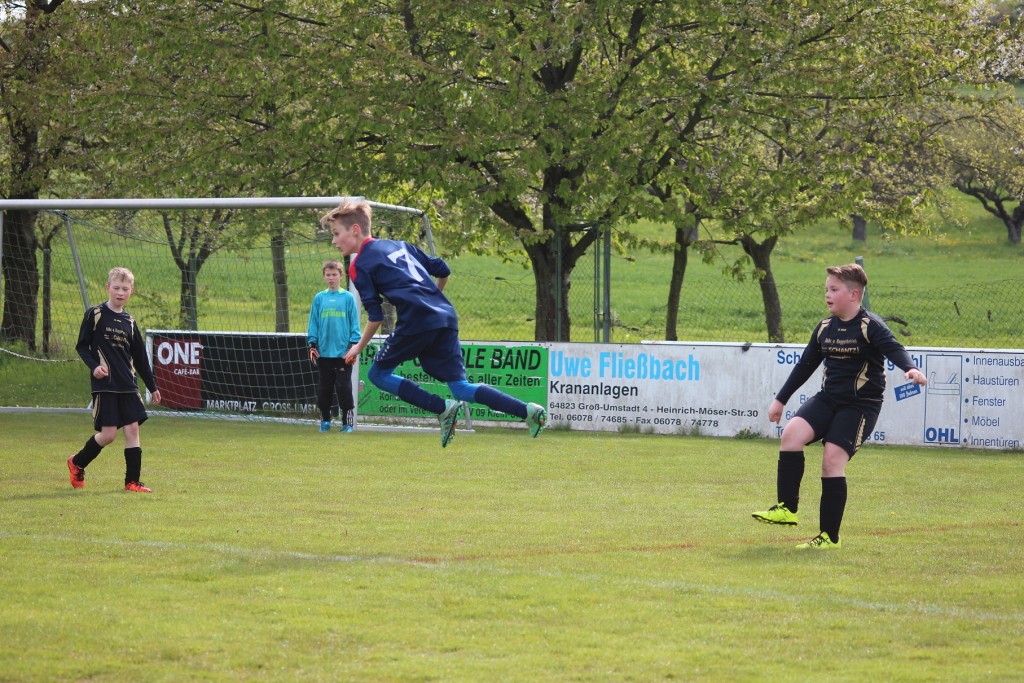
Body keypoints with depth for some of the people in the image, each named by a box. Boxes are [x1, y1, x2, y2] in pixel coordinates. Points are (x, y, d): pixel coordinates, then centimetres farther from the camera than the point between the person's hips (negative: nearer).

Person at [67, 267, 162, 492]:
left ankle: (132, 481, 3)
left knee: (132, 429, -2)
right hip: (105, 385, -5)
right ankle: (77, 463, 18)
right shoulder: (95, 314, -2)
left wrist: (152, 386, 18)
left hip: (128, 385, 5)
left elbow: (140, 357, 17)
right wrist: (94, 366, -17)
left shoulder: (130, 322, 11)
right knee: (108, 434, -6)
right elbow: (81, 346, 0)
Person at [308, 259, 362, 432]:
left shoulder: (348, 298, 0)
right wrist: (312, 345, 3)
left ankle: (348, 422, 3)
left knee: (344, 387, -2)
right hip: (323, 352, 3)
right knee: (324, 388, 9)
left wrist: (353, 346, -5)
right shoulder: (319, 298, 7)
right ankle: (325, 420, 19)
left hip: (343, 353, -3)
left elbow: (354, 323, 1)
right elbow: (313, 323, 8)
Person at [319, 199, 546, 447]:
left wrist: (359, 347, 13)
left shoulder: (359, 265, 4)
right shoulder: (399, 245, 25)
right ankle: (528, 411, -10)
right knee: (460, 387, 8)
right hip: (447, 317, 7)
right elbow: (443, 270, 25)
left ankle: (443, 408, -6)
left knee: (378, 374, 10)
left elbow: (376, 316, 0)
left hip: (416, 322, -7)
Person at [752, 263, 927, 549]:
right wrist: (780, 400, 23)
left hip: (861, 404, -6)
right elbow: (805, 365, 19)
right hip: (828, 398, 6)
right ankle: (787, 509, -10)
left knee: (832, 459, -15)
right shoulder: (824, 328, 10)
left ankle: (830, 536, -6)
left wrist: (911, 368, -48)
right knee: (792, 432, -18)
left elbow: (893, 349, -26)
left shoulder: (869, 326, -10)